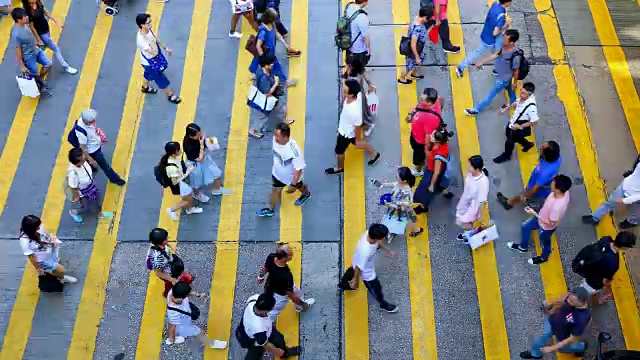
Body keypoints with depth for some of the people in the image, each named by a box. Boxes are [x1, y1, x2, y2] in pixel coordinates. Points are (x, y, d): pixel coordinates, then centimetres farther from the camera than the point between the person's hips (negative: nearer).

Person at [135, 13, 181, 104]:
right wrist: (148, 38, -50)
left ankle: (145, 87, 63)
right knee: (162, 80, 13)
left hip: (155, 58, 8)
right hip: (150, 63, -8)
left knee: (149, 74, 34)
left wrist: (165, 47, 11)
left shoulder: (148, 30, -15)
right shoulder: (141, 39, -42)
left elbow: (156, 38, 5)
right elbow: (154, 52, -45)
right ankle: (170, 95, 37)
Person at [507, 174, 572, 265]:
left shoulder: (558, 207, -46)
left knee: (544, 242, 25)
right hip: (542, 216, 7)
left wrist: (534, 214, -27)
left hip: (546, 227, -7)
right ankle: (523, 247, 55)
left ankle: (543, 257, 59)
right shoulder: (564, 192, -24)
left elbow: (551, 223, -31)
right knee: (525, 226, 27)